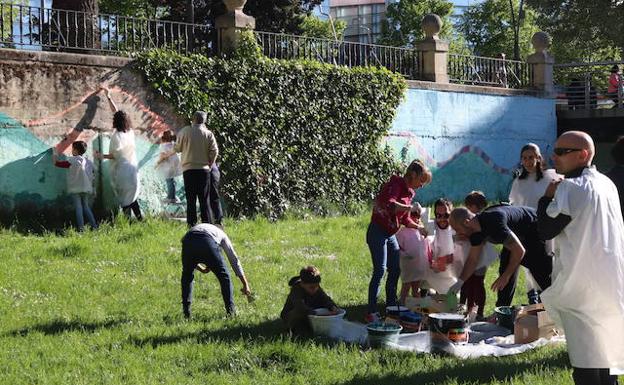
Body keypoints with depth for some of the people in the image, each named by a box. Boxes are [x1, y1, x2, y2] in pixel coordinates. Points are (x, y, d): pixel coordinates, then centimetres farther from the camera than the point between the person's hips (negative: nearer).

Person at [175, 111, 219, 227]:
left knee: (191, 199, 4)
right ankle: (206, 224, 3)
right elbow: (214, 151, -5)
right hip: (203, 169, 0)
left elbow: (177, 148, 5)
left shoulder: (184, 131, -2)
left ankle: (191, 224, 1)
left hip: (188, 169, 0)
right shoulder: (208, 134, -1)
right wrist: (210, 164, 10)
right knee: (204, 199, 5)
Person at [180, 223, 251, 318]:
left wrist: (202, 269, 45)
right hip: (207, 242, -3)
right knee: (224, 277, 15)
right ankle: (231, 311, 14)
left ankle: (186, 312, 21)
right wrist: (245, 284, 37)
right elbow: (234, 260, 35)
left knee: (187, 276, 26)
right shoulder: (221, 234, 37)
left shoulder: (196, 228, 45)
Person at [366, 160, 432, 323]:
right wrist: (410, 208, -36)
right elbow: (390, 204, -35)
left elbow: (404, 219, 17)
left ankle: (391, 307, 23)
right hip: (378, 232, -9)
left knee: (395, 270, 12)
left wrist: (418, 227, 5)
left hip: (390, 234, 9)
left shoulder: (409, 192, 13)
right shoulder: (395, 184, -15)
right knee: (380, 270, -12)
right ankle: (371, 312, -9)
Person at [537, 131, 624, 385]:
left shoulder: (571, 188, -16)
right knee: (603, 351, 19)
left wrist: (547, 196, -2)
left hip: (581, 284, -8)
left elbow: (545, 230, -14)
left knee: (584, 359, -3)